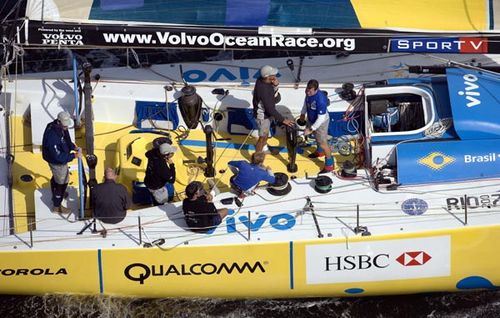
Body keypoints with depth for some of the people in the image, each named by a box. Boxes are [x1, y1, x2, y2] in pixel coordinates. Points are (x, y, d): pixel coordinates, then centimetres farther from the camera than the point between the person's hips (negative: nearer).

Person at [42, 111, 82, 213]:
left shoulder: (61, 127, -13)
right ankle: (57, 206, 31)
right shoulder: (52, 136, -40)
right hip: (57, 163, -9)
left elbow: (67, 140, 4)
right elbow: (59, 157, -35)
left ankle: (55, 196, 59)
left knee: (55, 178, 32)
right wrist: (74, 155, -32)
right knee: (62, 183, 10)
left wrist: (74, 147, -11)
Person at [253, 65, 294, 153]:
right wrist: (283, 120, -29)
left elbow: (273, 94, 1)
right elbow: (270, 109, -33)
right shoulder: (263, 90, -38)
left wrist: (275, 85, -20)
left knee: (266, 132, 30)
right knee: (262, 137, 6)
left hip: (267, 112, 9)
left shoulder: (263, 80, -12)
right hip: (262, 116, -9)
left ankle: (265, 148, 54)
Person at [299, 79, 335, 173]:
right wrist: (303, 113, 16)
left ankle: (329, 165, 23)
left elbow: (321, 118, -34)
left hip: (321, 122, -8)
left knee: (323, 143, 6)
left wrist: (311, 129, -29)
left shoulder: (320, 100, -41)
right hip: (312, 119, 8)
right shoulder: (309, 93, -18)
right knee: (317, 137, 31)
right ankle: (320, 151, 59)